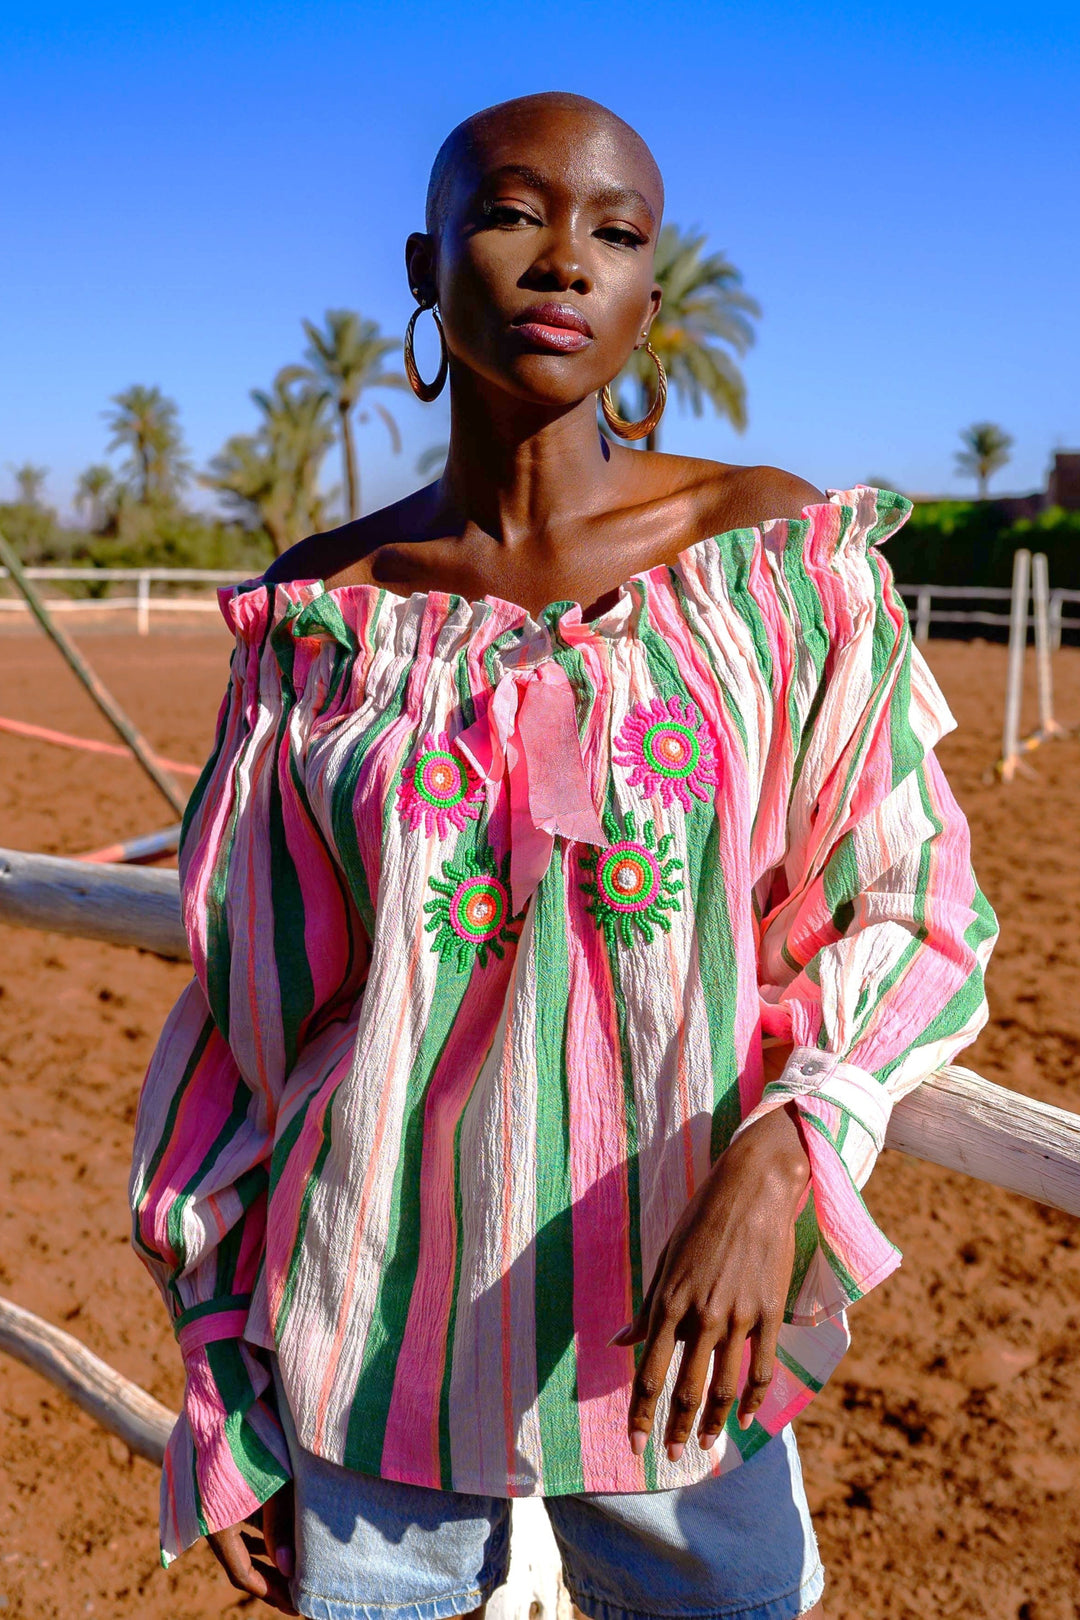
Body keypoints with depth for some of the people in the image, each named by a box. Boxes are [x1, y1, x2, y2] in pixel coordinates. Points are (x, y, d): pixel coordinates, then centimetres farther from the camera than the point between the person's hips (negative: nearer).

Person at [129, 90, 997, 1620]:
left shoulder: (774, 554, -6)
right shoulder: (324, 613, -3)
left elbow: (915, 900, -3)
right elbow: (247, 1014, 2)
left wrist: (776, 1164, -21)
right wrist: (221, 1380, 5)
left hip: (674, 1343, 0)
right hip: (371, 1338, 1)